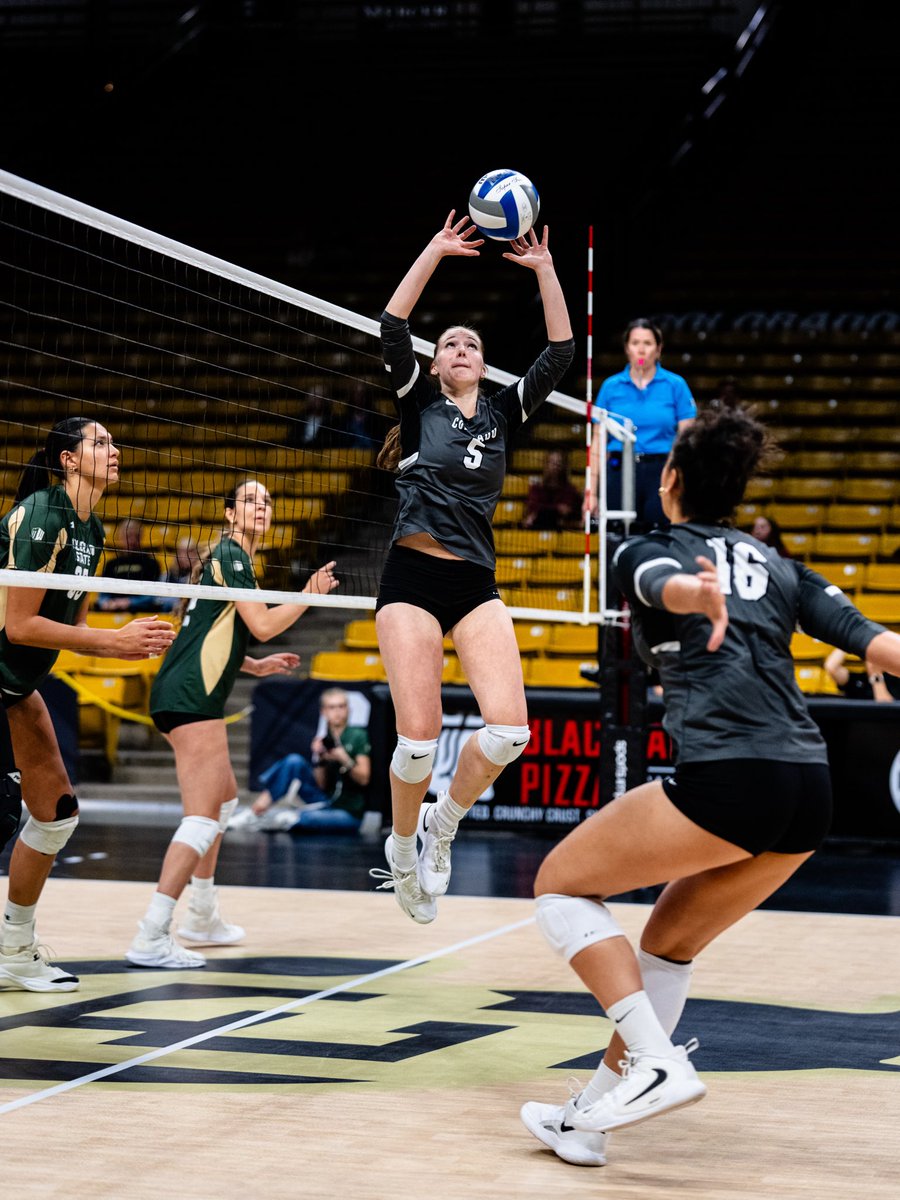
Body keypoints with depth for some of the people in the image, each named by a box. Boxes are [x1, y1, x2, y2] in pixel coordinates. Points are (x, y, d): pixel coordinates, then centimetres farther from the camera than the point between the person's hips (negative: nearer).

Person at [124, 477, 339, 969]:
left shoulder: (230, 559, 23)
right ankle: (151, 938, -22)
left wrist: (255, 665, 32)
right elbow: (262, 624, -15)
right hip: (191, 696, -11)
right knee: (204, 816, -16)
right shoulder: (230, 553, -7)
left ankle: (202, 917, 32)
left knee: (224, 797, 26)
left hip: (184, 695, 11)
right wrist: (309, 595, -2)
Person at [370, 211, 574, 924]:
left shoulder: (504, 412, 15)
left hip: (477, 585, 3)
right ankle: (403, 850, 16)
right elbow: (392, 331, -4)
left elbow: (561, 354, 7)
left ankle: (444, 823, 12)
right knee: (419, 741, -11)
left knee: (509, 729, -15)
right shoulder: (419, 404, 9)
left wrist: (545, 269, 1)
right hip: (413, 578, -3)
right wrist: (436, 251, -6)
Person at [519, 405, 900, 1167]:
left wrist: (704, 597, -37)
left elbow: (669, 584, -16)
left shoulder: (646, 552, 10)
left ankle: (657, 1063, -3)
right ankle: (589, 1119, 25)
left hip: (727, 776, -6)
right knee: (671, 946, 23)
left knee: (561, 884, 13)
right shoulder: (780, 568, 24)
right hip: (811, 790, 6)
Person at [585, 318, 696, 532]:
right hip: (620, 472, 1)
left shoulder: (676, 385, 3)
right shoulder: (610, 386, 7)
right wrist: (591, 490, 4)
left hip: (661, 473, -1)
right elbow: (598, 441, 8)